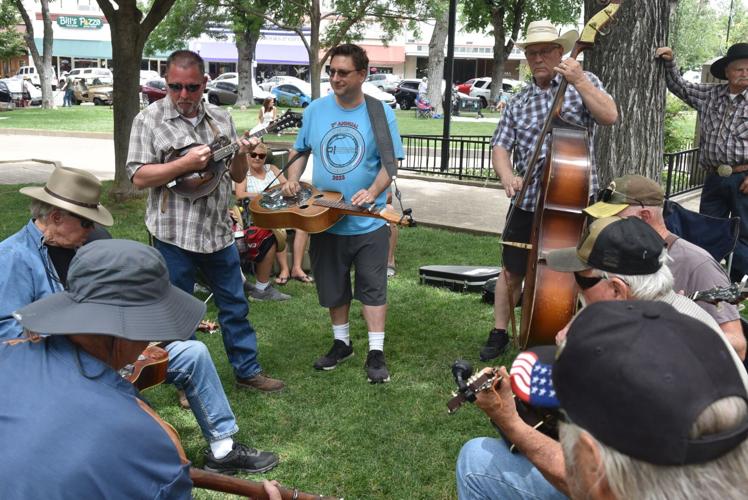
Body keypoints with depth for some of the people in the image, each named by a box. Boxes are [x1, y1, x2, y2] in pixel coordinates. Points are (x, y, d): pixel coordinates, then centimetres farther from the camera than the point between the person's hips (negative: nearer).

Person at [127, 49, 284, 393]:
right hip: (174, 235, -4)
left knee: (235, 305, 13)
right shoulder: (149, 120, -5)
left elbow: (237, 176, 12)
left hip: (218, 231, 4)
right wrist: (185, 164, -22)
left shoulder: (221, 119, 8)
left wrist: (241, 155, -10)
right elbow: (139, 177, -11)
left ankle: (247, 371, 27)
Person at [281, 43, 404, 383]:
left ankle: (376, 352, 11)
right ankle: (341, 342, 32)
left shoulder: (380, 112, -6)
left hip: (368, 223, -3)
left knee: (373, 288, 2)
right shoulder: (316, 110, 3)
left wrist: (374, 192, -23)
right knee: (333, 287, 15)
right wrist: (292, 178, -4)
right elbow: (299, 150, 14)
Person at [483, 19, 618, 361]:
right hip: (529, 200, 3)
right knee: (512, 270, 8)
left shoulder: (584, 82, 1)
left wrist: (579, 82, -24)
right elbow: (501, 146, 2)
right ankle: (499, 334, 24)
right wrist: (507, 176, -18)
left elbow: (609, 116, -15)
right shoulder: (518, 102, 8)